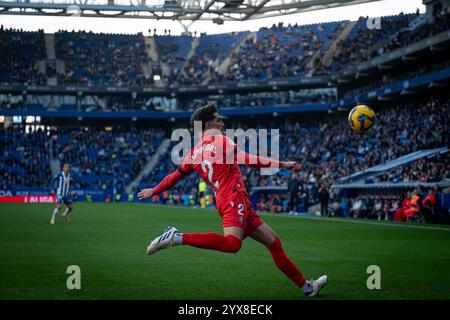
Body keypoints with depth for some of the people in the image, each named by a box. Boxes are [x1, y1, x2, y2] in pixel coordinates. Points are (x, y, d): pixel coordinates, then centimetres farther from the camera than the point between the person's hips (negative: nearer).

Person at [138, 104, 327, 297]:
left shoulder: (194, 153, 20)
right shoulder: (220, 140, 0)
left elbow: (174, 176, 28)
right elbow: (245, 159, -14)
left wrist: (153, 191, 46)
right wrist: (282, 164, -13)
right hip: (234, 198, -9)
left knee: (274, 242, 12)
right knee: (232, 243, -32)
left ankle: (306, 286, 13)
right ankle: (177, 238, -25)